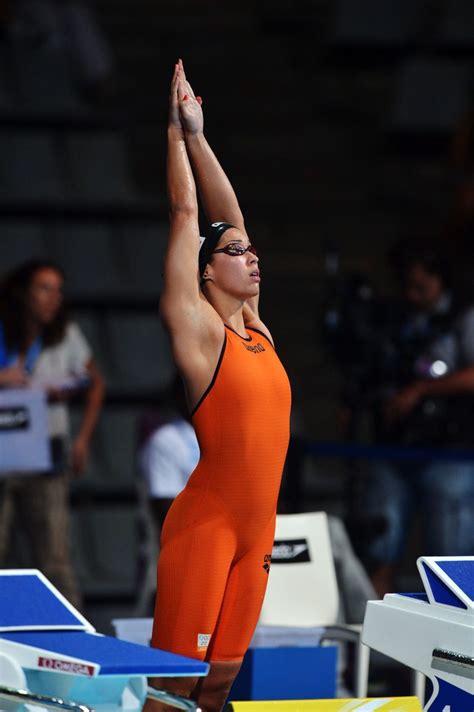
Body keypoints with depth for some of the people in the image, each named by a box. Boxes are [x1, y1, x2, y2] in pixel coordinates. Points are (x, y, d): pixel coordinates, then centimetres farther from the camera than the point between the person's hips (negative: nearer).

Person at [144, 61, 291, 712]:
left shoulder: (256, 327, 13)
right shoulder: (198, 327, -5)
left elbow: (230, 218, 16)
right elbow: (185, 215, -5)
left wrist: (198, 134, 17)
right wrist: (179, 129, 4)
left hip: (256, 529, 7)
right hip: (204, 525, -7)